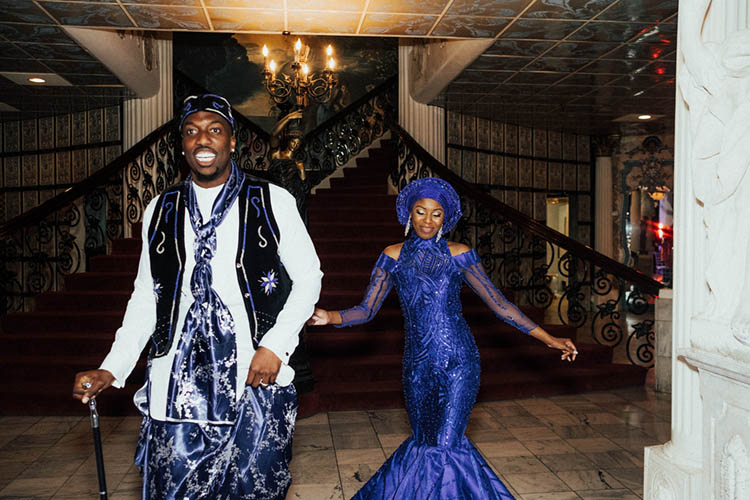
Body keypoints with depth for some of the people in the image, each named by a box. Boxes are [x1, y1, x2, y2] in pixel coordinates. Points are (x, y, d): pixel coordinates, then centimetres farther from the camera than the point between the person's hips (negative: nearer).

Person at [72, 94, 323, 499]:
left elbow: (307, 276, 3)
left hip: (256, 379, -2)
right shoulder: (161, 211, 10)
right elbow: (146, 297, 13)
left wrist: (275, 345, -9)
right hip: (176, 385, 3)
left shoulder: (273, 202, 0)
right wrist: (112, 369, 4)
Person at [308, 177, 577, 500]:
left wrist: (547, 338, -2)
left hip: (458, 363, -2)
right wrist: (329, 317, -21)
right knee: (424, 442, 13)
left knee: (445, 445, -8)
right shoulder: (393, 256, 3)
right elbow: (366, 310, -1)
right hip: (417, 364, 2)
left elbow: (498, 304, 2)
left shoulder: (458, 255, 0)